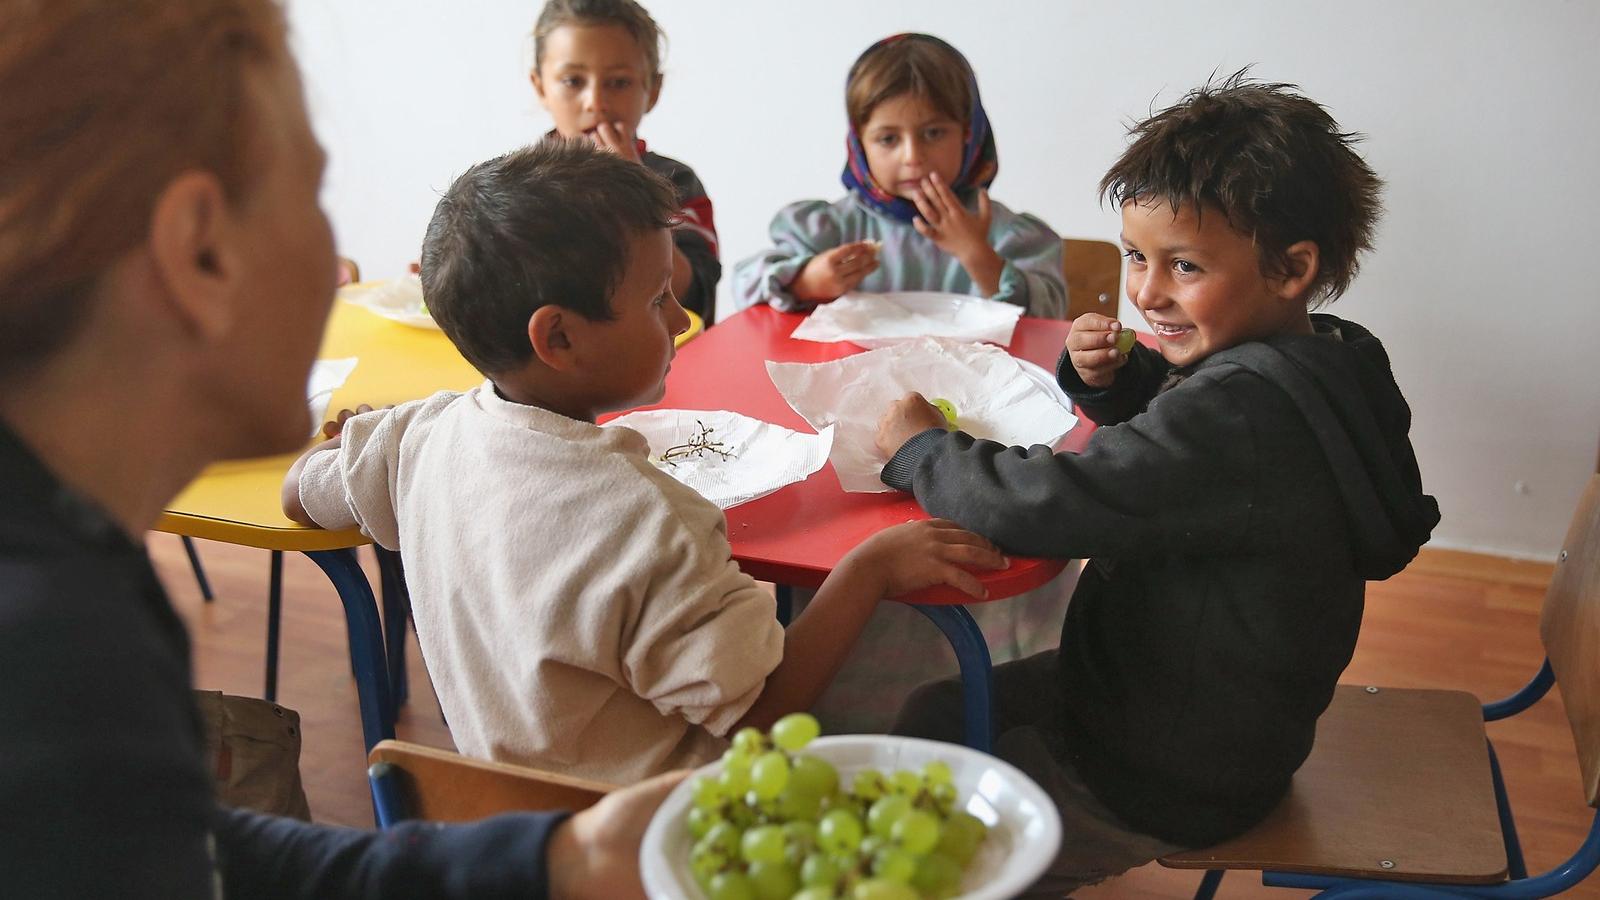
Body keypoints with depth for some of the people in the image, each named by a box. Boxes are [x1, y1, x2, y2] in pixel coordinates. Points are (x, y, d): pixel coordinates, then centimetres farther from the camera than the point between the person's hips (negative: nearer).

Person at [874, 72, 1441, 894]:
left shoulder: (1244, 411, -34)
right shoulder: (1320, 361, -3)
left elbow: (1038, 504, -35)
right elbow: (1164, 440, 14)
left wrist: (918, 444, -16)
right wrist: (1113, 379, -8)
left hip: (1165, 790, -9)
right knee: (931, 712, 18)